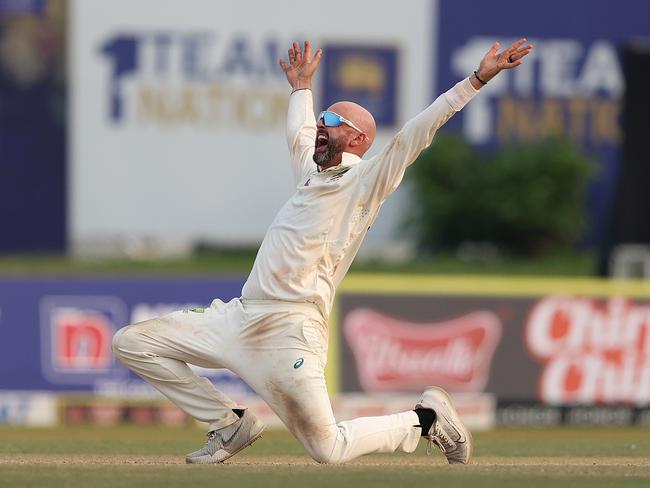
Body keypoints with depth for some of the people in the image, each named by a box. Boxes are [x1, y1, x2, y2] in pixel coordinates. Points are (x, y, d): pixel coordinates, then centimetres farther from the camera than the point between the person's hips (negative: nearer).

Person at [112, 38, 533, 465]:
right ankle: (231, 424, 12)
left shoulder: (365, 182, -1)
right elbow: (300, 133, 43)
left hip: (290, 330, -8)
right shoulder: (312, 173, 21)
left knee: (330, 450, -10)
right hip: (241, 317, 8)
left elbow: (416, 134, -10)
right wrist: (302, 87, 55)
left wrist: (477, 79, -17)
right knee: (132, 343, 3)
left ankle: (427, 419, 17)